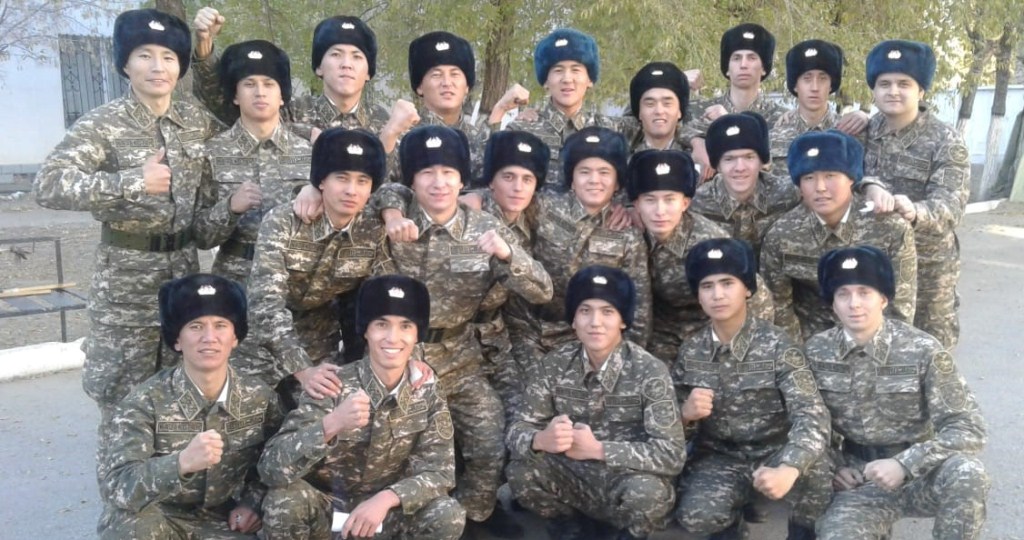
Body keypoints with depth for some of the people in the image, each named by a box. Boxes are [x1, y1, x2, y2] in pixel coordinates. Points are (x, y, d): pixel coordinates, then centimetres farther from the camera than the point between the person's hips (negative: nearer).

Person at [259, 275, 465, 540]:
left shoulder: (428, 394, -9)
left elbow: (440, 472, -14)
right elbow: (271, 468, -28)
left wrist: (386, 498, -33)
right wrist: (331, 425, -46)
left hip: (385, 515, 2)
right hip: (326, 509, -2)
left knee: (448, 516, -25)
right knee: (285, 499, -32)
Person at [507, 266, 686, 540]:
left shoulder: (650, 372, -18)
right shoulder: (554, 364, -7)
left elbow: (672, 454, -22)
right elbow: (518, 429, -8)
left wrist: (598, 449, -31)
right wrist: (541, 440, -32)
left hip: (632, 484, -3)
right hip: (576, 479, 3)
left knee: (646, 492, -34)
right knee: (520, 473, -22)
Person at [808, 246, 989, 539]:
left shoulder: (923, 351, -13)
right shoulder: (816, 352, -4)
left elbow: (969, 429, -15)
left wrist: (904, 463, -26)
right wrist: (833, 465, -6)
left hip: (919, 474, 0)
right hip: (861, 479, 1)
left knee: (966, 472, -33)